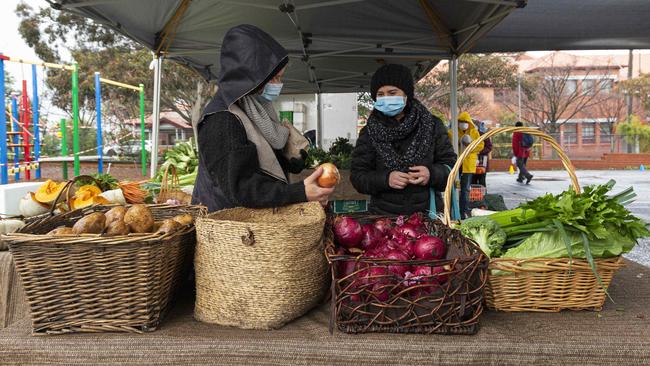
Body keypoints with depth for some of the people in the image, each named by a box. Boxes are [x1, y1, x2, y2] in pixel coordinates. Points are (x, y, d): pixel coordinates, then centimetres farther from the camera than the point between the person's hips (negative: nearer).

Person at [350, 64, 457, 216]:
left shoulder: (431, 125, 0)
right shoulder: (369, 132, -1)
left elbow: (451, 165, 2)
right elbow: (358, 176, -3)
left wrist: (432, 174, -19)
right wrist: (385, 179, -21)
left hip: (428, 213, 1)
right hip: (383, 216, 0)